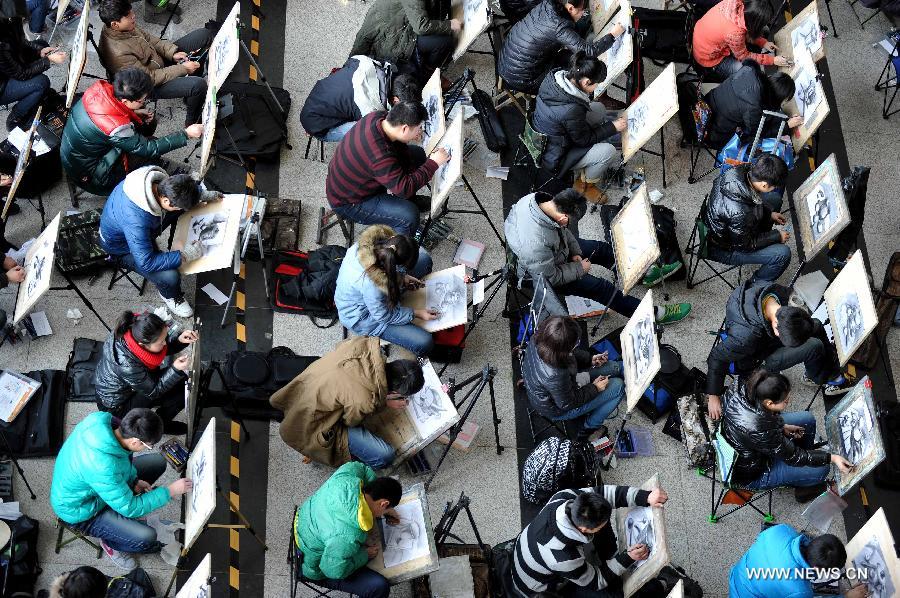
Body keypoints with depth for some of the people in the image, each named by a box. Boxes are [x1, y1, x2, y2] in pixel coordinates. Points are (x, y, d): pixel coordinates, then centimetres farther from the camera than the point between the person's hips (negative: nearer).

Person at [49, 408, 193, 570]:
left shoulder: (101, 419, -23)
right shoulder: (103, 468, -42)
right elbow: (130, 508, -26)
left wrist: (133, 480, -5)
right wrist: (170, 491, -20)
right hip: (80, 511, -8)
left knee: (158, 461, 7)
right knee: (146, 538, -21)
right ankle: (110, 543, 12)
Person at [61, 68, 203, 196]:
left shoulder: (99, 88, -18)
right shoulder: (116, 127, -37)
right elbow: (150, 149, -24)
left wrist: (135, 113, -6)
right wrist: (186, 134, -19)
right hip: (88, 174, -7)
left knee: (148, 122, 4)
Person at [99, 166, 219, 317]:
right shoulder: (135, 219, -46)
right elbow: (146, 262, -38)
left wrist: (203, 195, -8)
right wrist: (184, 255, -33)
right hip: (124, 248, -7)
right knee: (170, 277, -25)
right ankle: (170, 295, 11)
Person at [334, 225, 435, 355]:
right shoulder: (371, 285, -44)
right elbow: (384, 316, -25)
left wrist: (402, 277, -8)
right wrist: (415, 314, -18)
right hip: (363, 318, -7)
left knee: (424, 258, 8)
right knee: (424, 343, -17)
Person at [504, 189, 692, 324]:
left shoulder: (535, 198, -24)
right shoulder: (536, 243, -47)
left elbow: (562, 230, -2)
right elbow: (550, 277, -29)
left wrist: (575, 253, -6)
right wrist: (579, 269, -16)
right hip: (541, 275, -8)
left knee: (602, 249, 14)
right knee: (601, 287, -6)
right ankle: (656, 314, 5)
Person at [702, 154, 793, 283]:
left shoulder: (738, 171, -21)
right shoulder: (739, 212, -42)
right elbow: (745, 245, -22)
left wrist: (769, 213, 3)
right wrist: (777, 236, -11)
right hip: (722, 250, -8)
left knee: (774, 198, 10)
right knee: (783, 254, -14)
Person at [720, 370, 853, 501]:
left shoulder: (743, 388, -23)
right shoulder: (759, 430, -41)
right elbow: (793, 457, -24)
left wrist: (782, 427, -5)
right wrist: (831, 458, -23)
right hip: (752, 475, -7)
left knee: (808, 419, 8)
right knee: (821, 470, -7)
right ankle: (802, 485, 26)